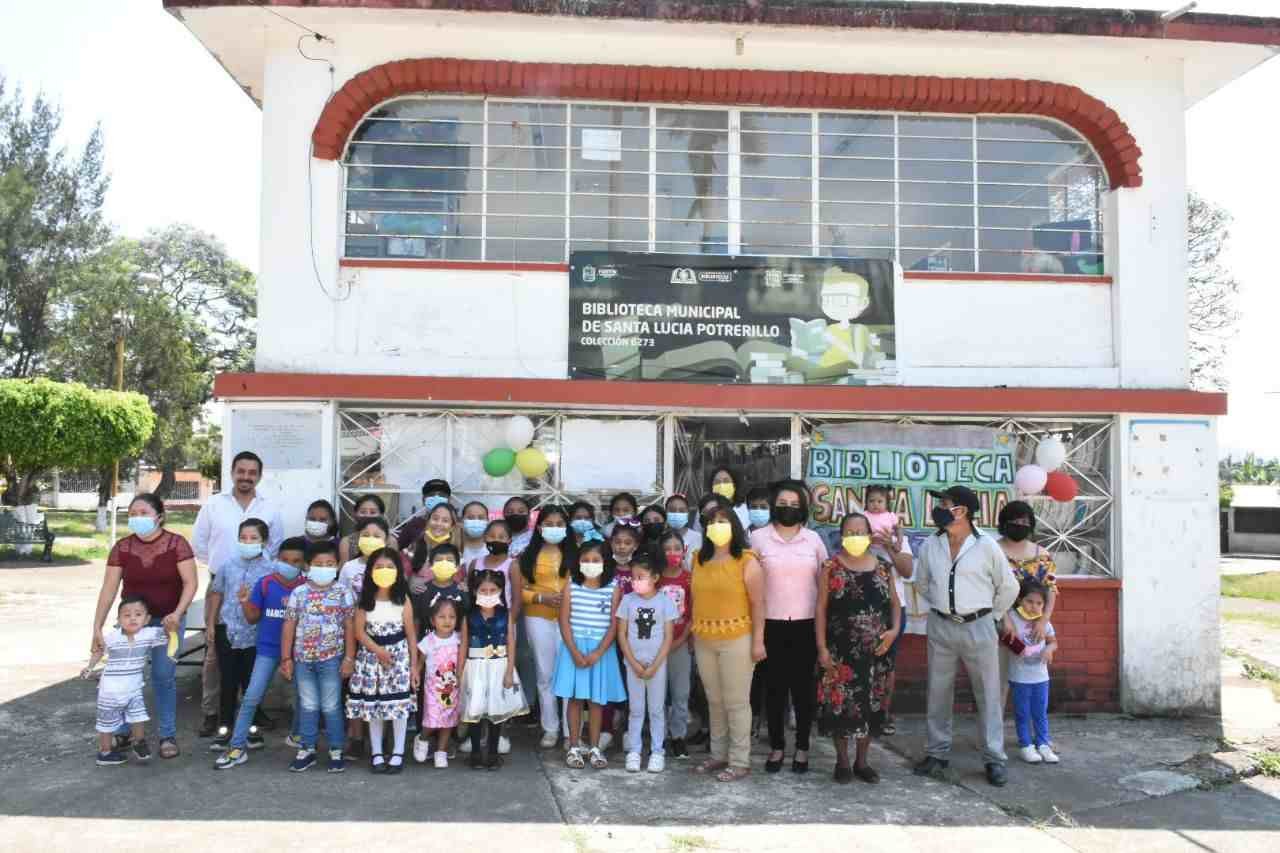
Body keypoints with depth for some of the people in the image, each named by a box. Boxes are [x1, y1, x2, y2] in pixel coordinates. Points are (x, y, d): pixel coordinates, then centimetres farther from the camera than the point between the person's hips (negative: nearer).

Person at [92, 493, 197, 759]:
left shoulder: (177, 544, -13)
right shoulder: (122, 548, -6)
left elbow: (191, 582, -15)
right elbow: (108, 589, -8)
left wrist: (177, 613, -29)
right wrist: (97, 628, -14)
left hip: (168, 620, -2)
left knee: (164, 677, 1)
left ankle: (167, 736, 14)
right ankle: (122, 732, 22)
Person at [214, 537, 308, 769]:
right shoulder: (265, 584, -6)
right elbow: (253, 618, 0)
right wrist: (244, 602, -16)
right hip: (268, 649, 0)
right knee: (251, 697, -3)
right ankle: (237, 747, 6)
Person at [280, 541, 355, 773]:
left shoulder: (342, 591, -2)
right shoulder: (299, 593, 2)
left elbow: (349, 625, -2)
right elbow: (289, 626, 5)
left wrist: (349, 658, -5)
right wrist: (286, 658, 3)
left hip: (331, 658, -2)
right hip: (303, 658, 2)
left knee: (331, 707, 5)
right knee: (308, 706, 12)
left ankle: (336, 751, 16)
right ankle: (307, 749, 24)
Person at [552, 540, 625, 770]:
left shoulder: (613, 589, -3)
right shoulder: (571, 588, -1)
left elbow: (614, 625, -5)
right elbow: (564, 622, -3)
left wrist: (598, 653, -14)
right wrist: (575, 652, -13)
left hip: (601, 650, 0)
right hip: (573, 648, 0)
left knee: (596, 699, 6)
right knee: (574, 698, 4)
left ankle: (595, 748, 17)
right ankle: (574, 747, 14)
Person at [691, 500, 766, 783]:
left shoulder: (747, 561, -7)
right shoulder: (699, 559, 9)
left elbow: (757, 603, -8)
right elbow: (695, 598, 13)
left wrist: (758, 641, -12)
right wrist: (693, 633, 11)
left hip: (736, 640, -5)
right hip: (703, 641, 5)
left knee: (736, 702, 2)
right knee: (714, 701, 15)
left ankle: (740, 761, 12)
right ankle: (719, 755, 28)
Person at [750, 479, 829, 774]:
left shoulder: (814, 539, 4)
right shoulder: (759, 538, 0)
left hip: (806, 624, 1)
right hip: (771, 624, -1)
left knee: (803, 685, 6)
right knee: (774, 686, 6)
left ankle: (802, 747, 19)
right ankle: (776, 747, 19)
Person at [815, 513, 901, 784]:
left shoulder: (883, 565, 5)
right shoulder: (831, 567, -4)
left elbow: (894, 601, 12)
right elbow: (821, 608, -4)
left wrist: (894, 629, -6)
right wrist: (822, 647, -9)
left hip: (875, 650, 3)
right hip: (841, 650, -3)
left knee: (871, 704, 9)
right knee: (840, 703, 2)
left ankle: (862, 761, 24)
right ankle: (842, 761, 18)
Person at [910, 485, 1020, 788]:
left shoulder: (986, 546, -9)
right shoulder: (930, 546, 1)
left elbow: (1009, 587, 2)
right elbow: (922, 583, 17)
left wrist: (992, 615, 5)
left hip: (978, 627, -3)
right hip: (941, 627, 3)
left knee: (988, 694, 4)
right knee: (938, 692, 9)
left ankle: (994, 759, 14)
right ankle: (937, 753, 21)